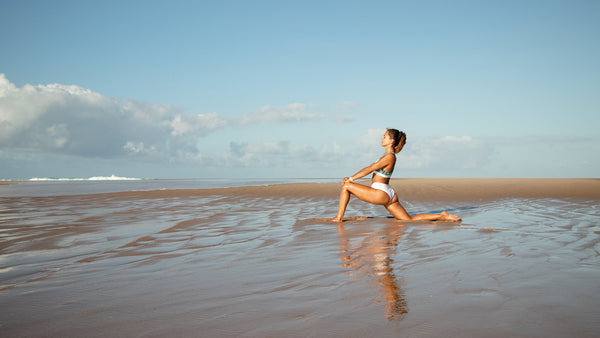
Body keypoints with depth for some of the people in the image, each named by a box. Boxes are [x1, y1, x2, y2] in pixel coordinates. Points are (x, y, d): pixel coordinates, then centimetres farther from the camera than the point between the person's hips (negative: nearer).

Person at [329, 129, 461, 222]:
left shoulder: (389, 157, -13)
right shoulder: (389, 155, 17)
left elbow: (369, 169, -12)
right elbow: (369, 168, 18)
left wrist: (351, 179, -5)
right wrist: (351, 177, 15)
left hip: (380, 193, -10)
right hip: (389, 195, 10)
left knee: (346, 186, -4)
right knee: (410, 220, 8)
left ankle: (339, 217, 0)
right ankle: (441, 216, 2)